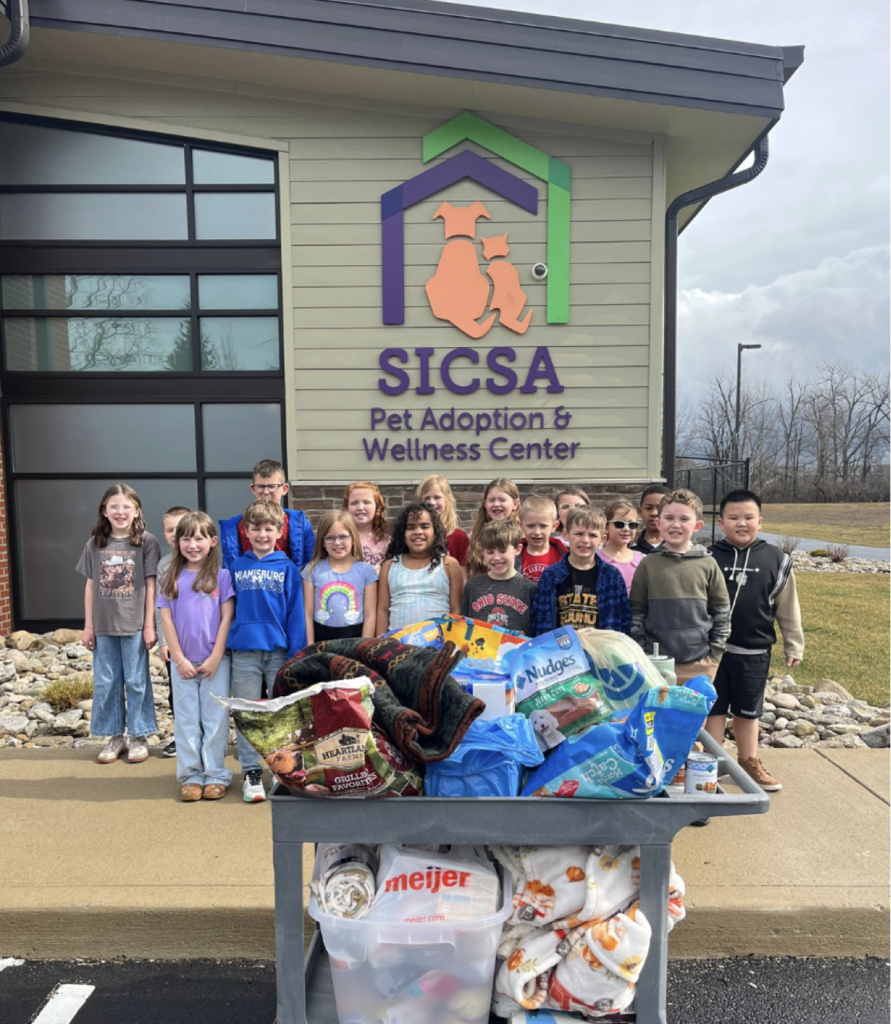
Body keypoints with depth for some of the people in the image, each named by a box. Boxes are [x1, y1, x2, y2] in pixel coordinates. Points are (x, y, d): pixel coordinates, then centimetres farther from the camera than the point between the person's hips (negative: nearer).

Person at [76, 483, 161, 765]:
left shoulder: (146, 542, -6)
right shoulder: (95, 544, 4)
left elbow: (150, 585, -4)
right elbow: (90, 586, 8)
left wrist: (149, 625, -6)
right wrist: (88, 625, 7)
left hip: (134, 624, -3)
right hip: (104, 625, 3)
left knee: (136, 682, 5)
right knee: (105, 683, 11)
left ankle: (138, 737, 19)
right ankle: (115, 736, 25)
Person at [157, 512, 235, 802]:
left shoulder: (221, 575, -2)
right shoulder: (171, 578, 5)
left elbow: (226, 618, -4)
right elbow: (166, 619, 1)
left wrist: (216, 657, -9)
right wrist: (179, 659, -6)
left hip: (215, 660, -2)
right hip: (183, 661, 2)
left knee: (215, 719, 4)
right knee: (187, 720, 9)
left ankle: (216, 775, 15)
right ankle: (191, 776, 19)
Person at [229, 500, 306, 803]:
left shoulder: (287, 567, 0)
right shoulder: (237, 566, 6)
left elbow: (296, 613, -2)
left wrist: (295, 654, -8)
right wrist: (226, 645, 3)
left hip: (279, 651, -1)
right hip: (244, 652, 1)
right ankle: (251, 773, 19)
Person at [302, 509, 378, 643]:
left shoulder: (366, 571, -2)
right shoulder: (313, 570, 0)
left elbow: (370, 615, -2)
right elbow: (308, 614, 1)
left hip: (355, 637, 0)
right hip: (321, 638, 1)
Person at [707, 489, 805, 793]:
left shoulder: (776, 560, -3)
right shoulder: (710, 558, -7)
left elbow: (788, 608, 5)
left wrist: (794, 645, 8)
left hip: (755, 653, 2)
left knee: (748, 711, 18)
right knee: (715, 708, 12)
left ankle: (748, 761, 35)